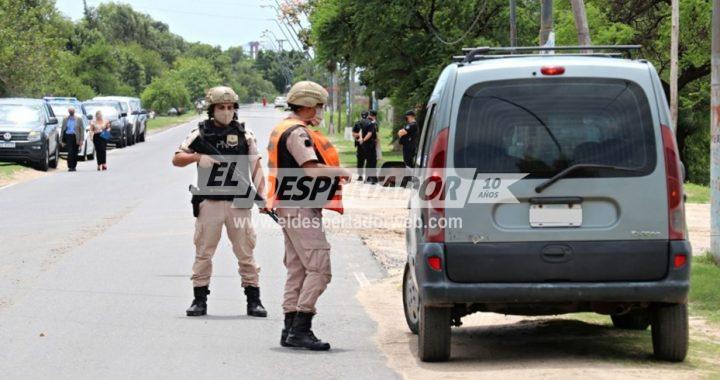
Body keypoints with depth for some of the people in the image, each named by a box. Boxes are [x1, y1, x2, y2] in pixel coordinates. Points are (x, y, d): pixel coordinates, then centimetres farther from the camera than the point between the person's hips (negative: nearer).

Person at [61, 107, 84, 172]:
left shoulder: (78, 119, 5)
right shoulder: (65, 120, 9)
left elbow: (82, 130, 2)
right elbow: (62, 129, 10)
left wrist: (81, 140, -6)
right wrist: (62, 140, 4)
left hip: (76, 137, 0)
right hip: (68, 137, 0)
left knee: (75, 153, 5)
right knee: (70, 152, -12)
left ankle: (74, 166, 16)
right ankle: (70, 167, -12)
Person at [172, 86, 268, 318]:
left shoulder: (245, 134, 7)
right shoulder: (200, 134, 4)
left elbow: (256, 167, 6)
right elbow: (177, 160, 5)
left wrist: (262, 194, -6)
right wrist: (197, 156, -14)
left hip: (238, 202, 1)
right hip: (209, 202, 0)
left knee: (246, 252, 3)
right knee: (203, 252, 2)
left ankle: (253, 300, 7)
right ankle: (200, 299, 9)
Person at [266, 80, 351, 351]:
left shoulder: (283, 130, 19)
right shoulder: (298, 132, -15)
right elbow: (312, 169, -24)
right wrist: (342, 172, -10)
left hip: (291, 208, 11)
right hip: (301, 209, -11)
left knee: (297, 270, 13)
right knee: (319, 269, -12)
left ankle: (290, 329, 15)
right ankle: (300, 329, -15)